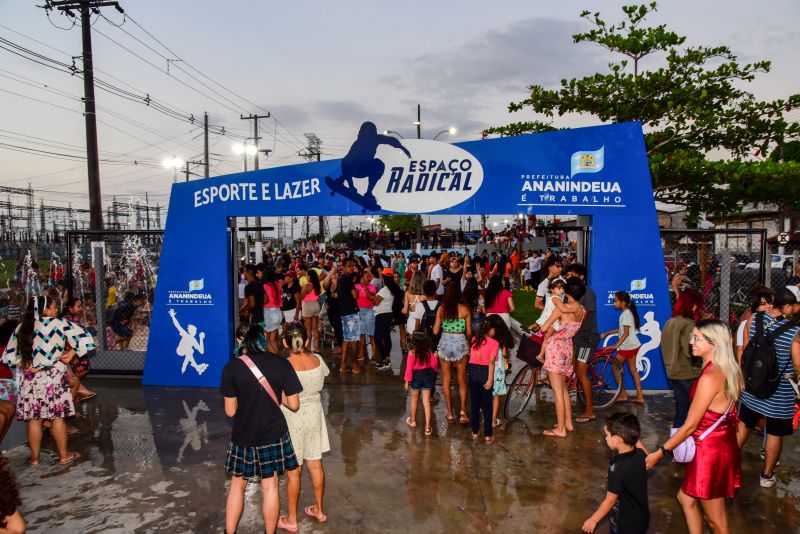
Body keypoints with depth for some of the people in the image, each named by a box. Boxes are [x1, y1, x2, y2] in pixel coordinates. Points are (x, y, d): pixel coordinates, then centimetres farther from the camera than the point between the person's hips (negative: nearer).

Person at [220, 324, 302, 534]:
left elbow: (230, 411, -7)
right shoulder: (282, 363, -9)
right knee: (270, 487, 13)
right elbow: (294, 405, -5)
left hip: (243, 436, 0)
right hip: (273, 434, 0)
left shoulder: (232, 367, -11)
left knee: (237, 484, 19)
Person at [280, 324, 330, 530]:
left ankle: (291, 520, 26)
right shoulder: (317, 360, -10)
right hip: (314, 414, 5)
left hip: (292, 419, -4)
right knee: (316, 465, 19)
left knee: (293, 472, 10)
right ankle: (319, 510, 37)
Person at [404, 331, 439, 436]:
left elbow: (409, 367, -16)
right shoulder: (429, 351, -9)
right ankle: (427, 427, 1)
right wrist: (435, 357, 21)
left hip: (416, 377, -2)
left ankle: (413, 420, 41)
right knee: (426, 402, 4)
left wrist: (407, 380, -7)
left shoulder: (412, 352, -18)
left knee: (414, 399, 21)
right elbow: (434, 364, 0)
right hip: (427, 376, 2)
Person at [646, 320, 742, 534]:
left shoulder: (710, 377, -26)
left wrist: (659, 453, -13)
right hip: (722, 443, 9)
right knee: (686, 497, 23)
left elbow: (690, 425, -22)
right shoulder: (727, 370, 1)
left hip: (710, 451, -9)